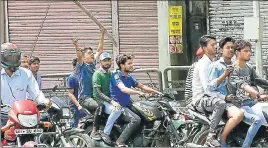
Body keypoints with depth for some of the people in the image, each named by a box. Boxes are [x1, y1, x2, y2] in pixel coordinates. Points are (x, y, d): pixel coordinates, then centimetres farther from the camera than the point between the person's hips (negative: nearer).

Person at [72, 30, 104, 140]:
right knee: (99, 106, -33)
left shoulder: (93, 64, 17)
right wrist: (76, 47, -39)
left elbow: (100, 50, 20)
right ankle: (94, 131, -28)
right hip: (85, 97, -7)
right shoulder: (82, 66, 1)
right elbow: (79, 56, -19)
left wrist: (102, 36, 15)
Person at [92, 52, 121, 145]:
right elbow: (98, 92, -18)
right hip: (100, 101, -8)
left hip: (110, 99, 8)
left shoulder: (110, 74, 18)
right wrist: (111, 101, -27)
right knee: (117, 110, -34)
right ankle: (105, 133, -26)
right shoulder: (98, 74, -8)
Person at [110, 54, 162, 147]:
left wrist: (157, 92, 8)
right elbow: (123, 89, -29)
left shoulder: (129, 77, 12)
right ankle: (120, 142, -27)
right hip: (119, 106, -9)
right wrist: (138, 92, -40)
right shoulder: (116, 75, -13)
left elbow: (142, 86, 18)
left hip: (128, 105, 9)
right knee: (136, 119, -30)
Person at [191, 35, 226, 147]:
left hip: (211, 98, 10)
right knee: (220, 103, -37)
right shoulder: (203, 64, -13)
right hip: (200, 100, -10)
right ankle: (211, 136, -36)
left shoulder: (214, 63, 19)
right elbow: (207, 88, -23)